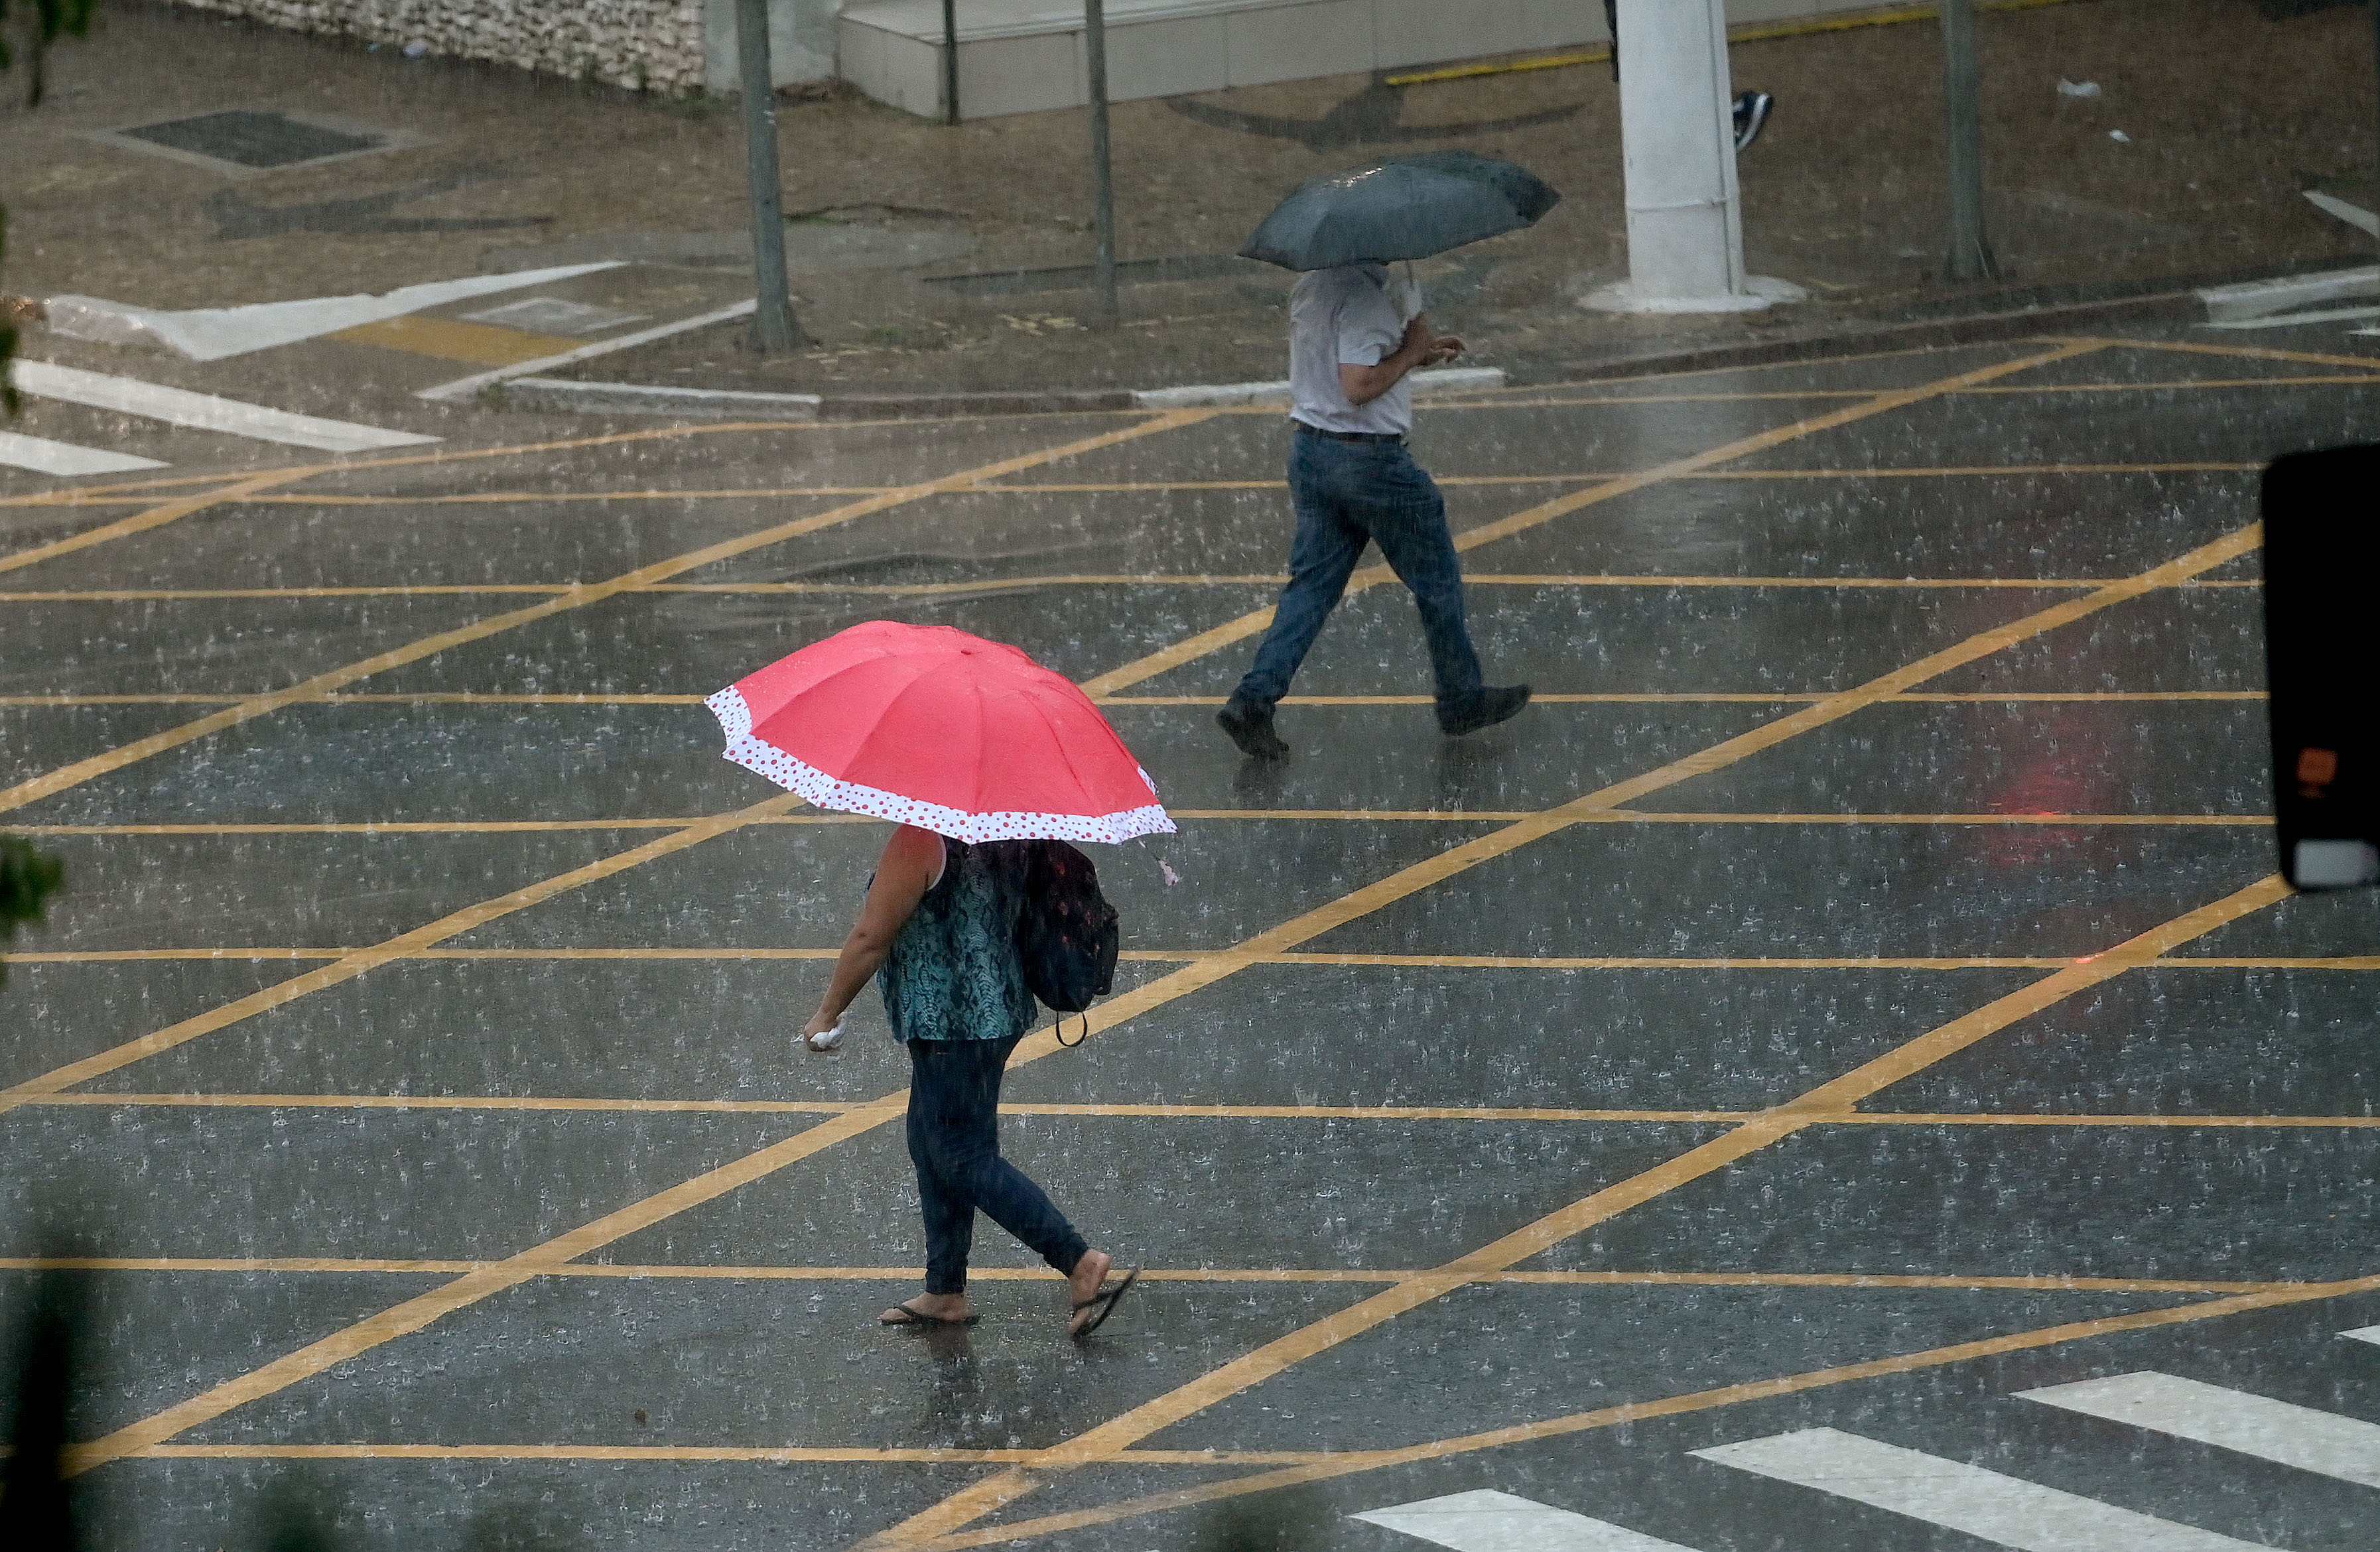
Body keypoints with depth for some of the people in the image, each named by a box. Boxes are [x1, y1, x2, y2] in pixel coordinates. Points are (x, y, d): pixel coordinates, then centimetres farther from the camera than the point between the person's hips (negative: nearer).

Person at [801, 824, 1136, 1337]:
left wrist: (827, 1013, -5)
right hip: (1000, 1010, 10)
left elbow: (870, 940, -17)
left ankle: (1082, 1263, -8)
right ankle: (945, 1293, 23)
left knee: (965, 1159, -3)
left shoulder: (921, 841, -20)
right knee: (932, 1149, 18)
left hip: (947, 1022, -10)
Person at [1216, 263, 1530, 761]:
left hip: (1308, 450, 8)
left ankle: (1255, 697, -5)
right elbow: (1359, 386, -27)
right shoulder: (1363, 295, -22)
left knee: (1312, 583, 9)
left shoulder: (1310, 284, 7)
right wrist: (1412, 351, -14)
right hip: (1368, 455, -8)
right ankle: (1462, 698, 21)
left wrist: (1414, 350, 15)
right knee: (1436, 581, 10)